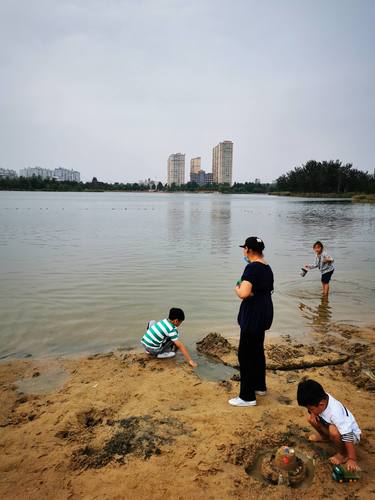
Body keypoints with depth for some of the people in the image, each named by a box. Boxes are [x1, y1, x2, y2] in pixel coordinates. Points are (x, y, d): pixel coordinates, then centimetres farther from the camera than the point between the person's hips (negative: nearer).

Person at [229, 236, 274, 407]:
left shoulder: (252, 267, -20)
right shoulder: (267, 267, 9)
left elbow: (243, 294, -29)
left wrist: (237, 288, -10)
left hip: (253, 316, -10)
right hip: (264, 313, 10)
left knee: (246, 354, 1)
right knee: (257, 350, 22)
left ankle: (247, 397, 10)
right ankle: (260, 386, 36)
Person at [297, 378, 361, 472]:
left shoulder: (335, 412, -39)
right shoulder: (322, 398, -21)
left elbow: (347, 436, -35)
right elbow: (312, 412, 0)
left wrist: (352, 459, -31)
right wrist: (312, 414, -22)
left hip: (350, 433, -6)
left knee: (333, 430, -37)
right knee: (311, 418, -12)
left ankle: (343, 453, -9)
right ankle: (324, 436, 16)